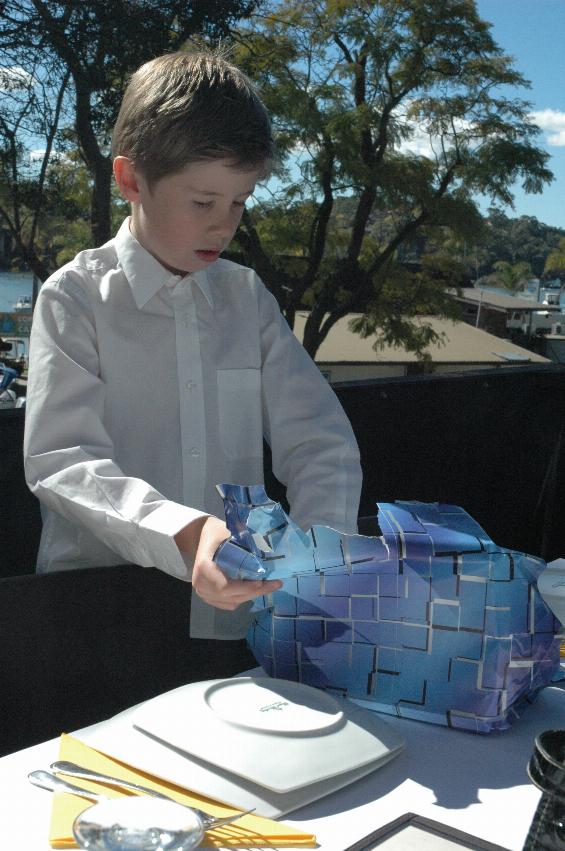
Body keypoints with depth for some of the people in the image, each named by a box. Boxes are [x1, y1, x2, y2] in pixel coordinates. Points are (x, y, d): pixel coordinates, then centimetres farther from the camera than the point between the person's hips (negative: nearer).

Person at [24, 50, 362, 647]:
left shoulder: (247, 300, 9)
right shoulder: (75, 297, -4)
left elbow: (317, 441, 5)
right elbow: (60, 461, -14)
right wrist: (185, 533, -31)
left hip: (235, 610, 4)